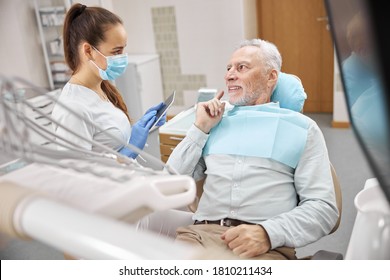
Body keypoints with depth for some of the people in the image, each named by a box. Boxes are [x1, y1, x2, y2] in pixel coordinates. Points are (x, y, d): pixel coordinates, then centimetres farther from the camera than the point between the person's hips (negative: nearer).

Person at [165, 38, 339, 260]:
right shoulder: (215, 121, 19)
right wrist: (200, 127, 9)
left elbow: (323, 206, 2)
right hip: (202, 233, 2)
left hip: (265, 245, -1)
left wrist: (267, 233, -15)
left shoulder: (301, 128, 11)